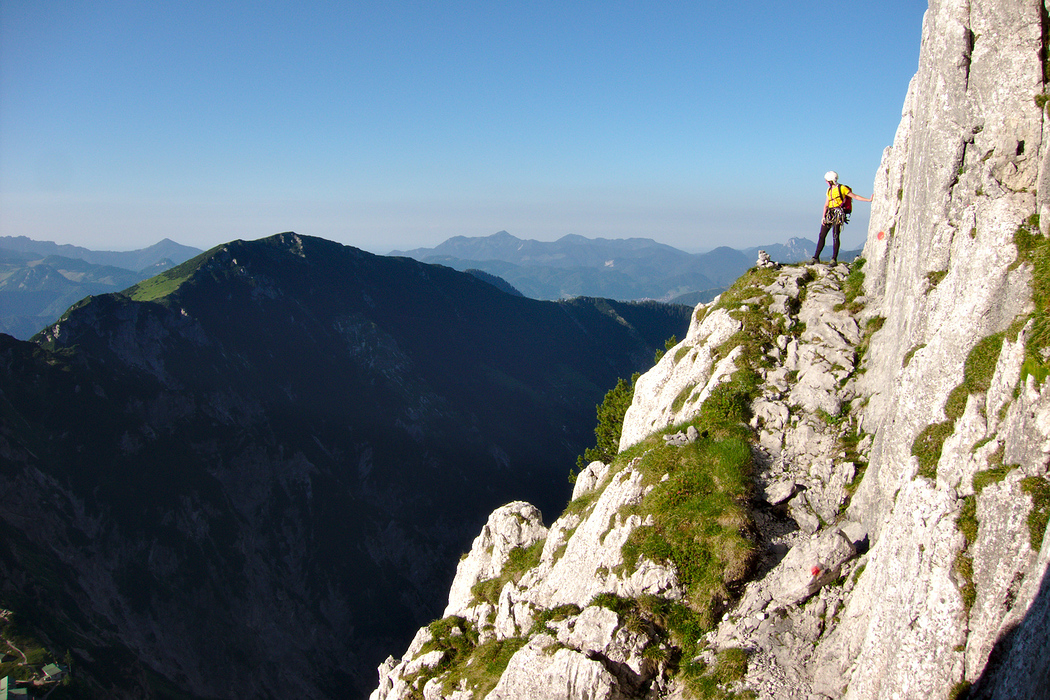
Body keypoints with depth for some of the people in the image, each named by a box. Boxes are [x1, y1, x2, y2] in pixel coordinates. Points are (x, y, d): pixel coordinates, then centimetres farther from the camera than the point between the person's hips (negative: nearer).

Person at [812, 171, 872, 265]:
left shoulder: (842, 188, -5)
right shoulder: (829, 190, 16)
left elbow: (855, 196, -3)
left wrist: (869, 199, -9)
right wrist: (823, 216, 4)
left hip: (838, 215, -7)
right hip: (829, 214, 7)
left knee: (835, 236, -13)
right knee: (821, 236, 4)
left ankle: (834, 259, -13)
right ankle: (816, 257, 10)